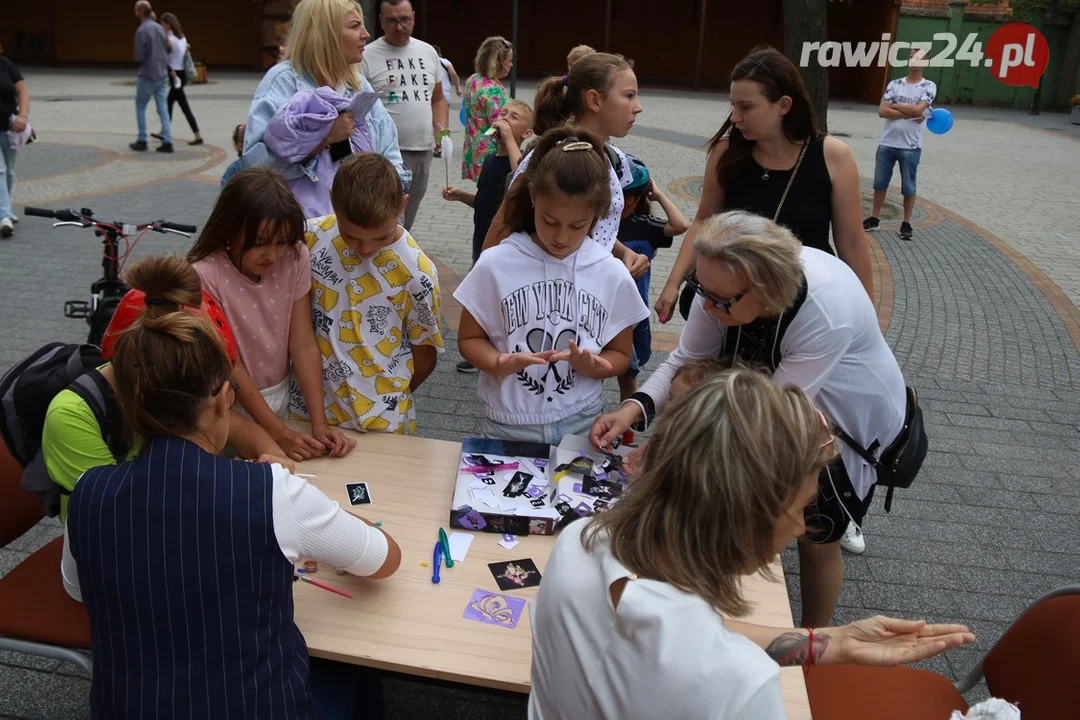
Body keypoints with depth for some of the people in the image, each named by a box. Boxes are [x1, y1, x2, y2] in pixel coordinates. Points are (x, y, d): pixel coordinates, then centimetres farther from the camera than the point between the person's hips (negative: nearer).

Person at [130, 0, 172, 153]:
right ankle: (167, 142, 0)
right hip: (162, 74, 5)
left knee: (140, 107, 8)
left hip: (147, 75, -5)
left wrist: (139, 58, 6)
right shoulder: (159, 28, 4)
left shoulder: (141, 31, -16)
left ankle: (142, 141, 11)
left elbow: (139, 57, -14)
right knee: (163, 108, 5)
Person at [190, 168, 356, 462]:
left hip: (282, 394, 4)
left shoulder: (295, 258, -15)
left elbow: (303, 345, -13)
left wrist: (319, 423, -20)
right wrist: (279, 433, -21)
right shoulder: (205, 276, -25)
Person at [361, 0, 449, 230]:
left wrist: (442, 128, 2)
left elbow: (438, 98, 20)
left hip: (423, 151, 6)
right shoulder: (367, 56, -5)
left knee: (406, 221, 16)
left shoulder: (428, 52, 12)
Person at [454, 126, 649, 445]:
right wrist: (502, 363, -20)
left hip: (581, 426, 1)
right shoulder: (496, 264, -8)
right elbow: (469, 338, 1)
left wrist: (593, 366, -16)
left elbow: (620, 354, 6)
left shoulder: (612, 275, -3)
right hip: (509, 427, -1)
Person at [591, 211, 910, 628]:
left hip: (849, 421, -4)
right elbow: (687, 359, -15)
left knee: (816, 540, 10)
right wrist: (634, 408, -32)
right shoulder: (723, 283, -25)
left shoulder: (828, 312, -41)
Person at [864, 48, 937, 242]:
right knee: (880, 183, 10)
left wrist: (895, 105, -8)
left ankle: (906, 224, 14)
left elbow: (918, 109, -18)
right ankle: (873, 219, 22)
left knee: (908, 187, 5)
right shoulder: (894, 84, 5)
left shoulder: (929, 86, -2)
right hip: (886, 143, 3)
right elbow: (882, 111, -5)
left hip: (910, 147, -3)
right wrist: (909, 114, -12)